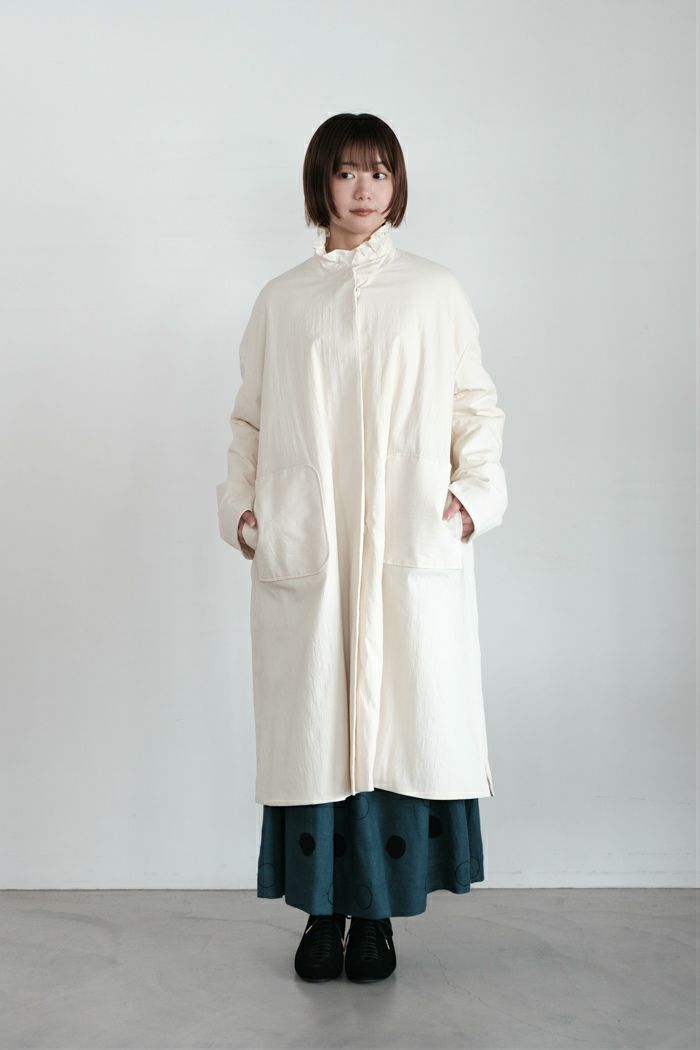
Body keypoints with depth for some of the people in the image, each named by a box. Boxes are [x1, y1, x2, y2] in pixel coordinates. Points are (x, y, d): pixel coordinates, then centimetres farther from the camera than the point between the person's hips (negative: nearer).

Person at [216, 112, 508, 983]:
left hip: (412, 545, 0)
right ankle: (323, 909, 14)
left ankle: (379, 912, 13)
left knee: (401, 715, -1)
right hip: (302, 546, 1)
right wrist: (239, 504, 3)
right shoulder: (281, 300, 13)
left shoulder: (435, 293, 11)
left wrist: (474, 491, -3)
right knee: (311, 718, 1)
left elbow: (477, 407, 11)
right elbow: (250, 419, 15)